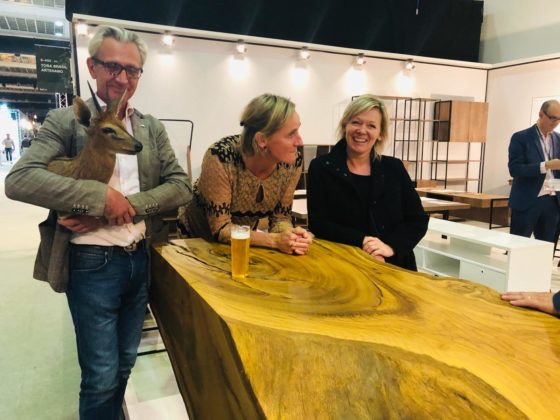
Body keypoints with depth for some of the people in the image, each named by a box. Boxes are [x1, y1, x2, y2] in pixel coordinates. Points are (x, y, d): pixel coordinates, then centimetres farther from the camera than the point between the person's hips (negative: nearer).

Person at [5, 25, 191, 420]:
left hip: (140, 260, 4)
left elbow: (181, 186, -2)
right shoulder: (66, 121, -6)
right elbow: (19, 180, -17)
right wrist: (101, 195, -24)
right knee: (102, 376, 7)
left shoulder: (153, 128, 6)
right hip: (93, 264, -4)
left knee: (124, 365, 20)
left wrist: (125, 205, -16)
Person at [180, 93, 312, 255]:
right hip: (200, 240, -2)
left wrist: (290, 235, -28)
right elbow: (220, 229, -26)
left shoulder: (292, 162, -19)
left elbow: (280, 217, -8)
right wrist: (275, 241, -36)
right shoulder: (221, 157, -31)